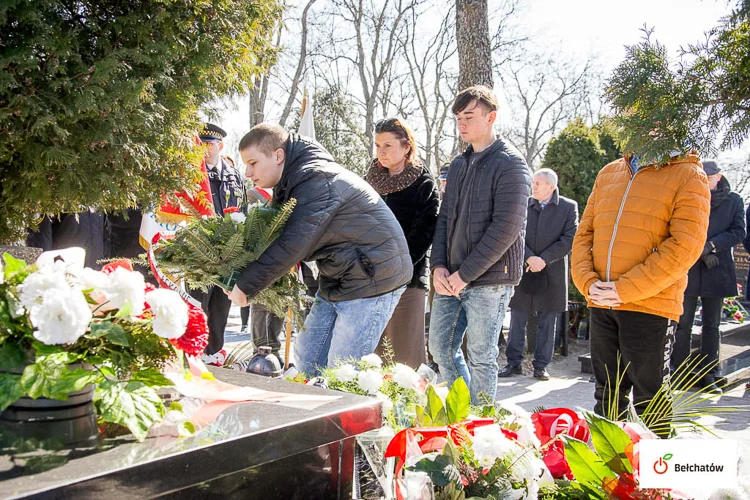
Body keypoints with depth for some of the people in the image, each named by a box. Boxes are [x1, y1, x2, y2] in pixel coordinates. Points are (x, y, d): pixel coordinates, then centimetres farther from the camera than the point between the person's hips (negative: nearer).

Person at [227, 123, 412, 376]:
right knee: (307, 358, 14)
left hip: (372, 278, -10)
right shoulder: (292, 181, 11)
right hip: (338, 279, 10)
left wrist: (245, 285, -18)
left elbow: (292, 245, -27)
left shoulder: (317, 181, -22)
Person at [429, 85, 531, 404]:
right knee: (440, 347, 11)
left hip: (489, 280, -7)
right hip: (451, 279, 7)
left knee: (481, 358, 1)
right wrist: (438, 266, 0)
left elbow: (506, 228, -17)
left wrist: (465, 274, -16)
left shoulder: (509, 163, -9)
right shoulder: (458, 164, 15)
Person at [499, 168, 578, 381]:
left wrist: (544, 259, -14)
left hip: (552, 274, -2)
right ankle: (513, 363, 13)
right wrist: (529, 258, -15)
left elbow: (569, 240, -7)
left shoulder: (568, 207, 0)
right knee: (517, 321, 5)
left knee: (547, 323, 5)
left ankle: (541, 365, 14)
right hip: (523, 273, 2)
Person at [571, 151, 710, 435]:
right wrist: (587, 282, -6)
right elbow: (584, 234, 12)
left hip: (650, 305, -5)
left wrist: (625, 289, -17)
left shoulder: (689, 176, -4)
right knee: (607, 392, 16)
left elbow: (685, 245, -14)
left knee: (649, 398, 4)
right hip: (600, 304, 5)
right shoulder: (608, 174, 14)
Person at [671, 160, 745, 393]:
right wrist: (702, 251, -11)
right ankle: (678, 372, 6)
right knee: (683, 324, 1)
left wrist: (711, 245, -12)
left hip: (716, 271, 1)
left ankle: (708, 375, 12)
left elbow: (739, 231, 1)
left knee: (711, 326, 7)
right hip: (687, 270, -1)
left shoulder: (734, 200, 8)